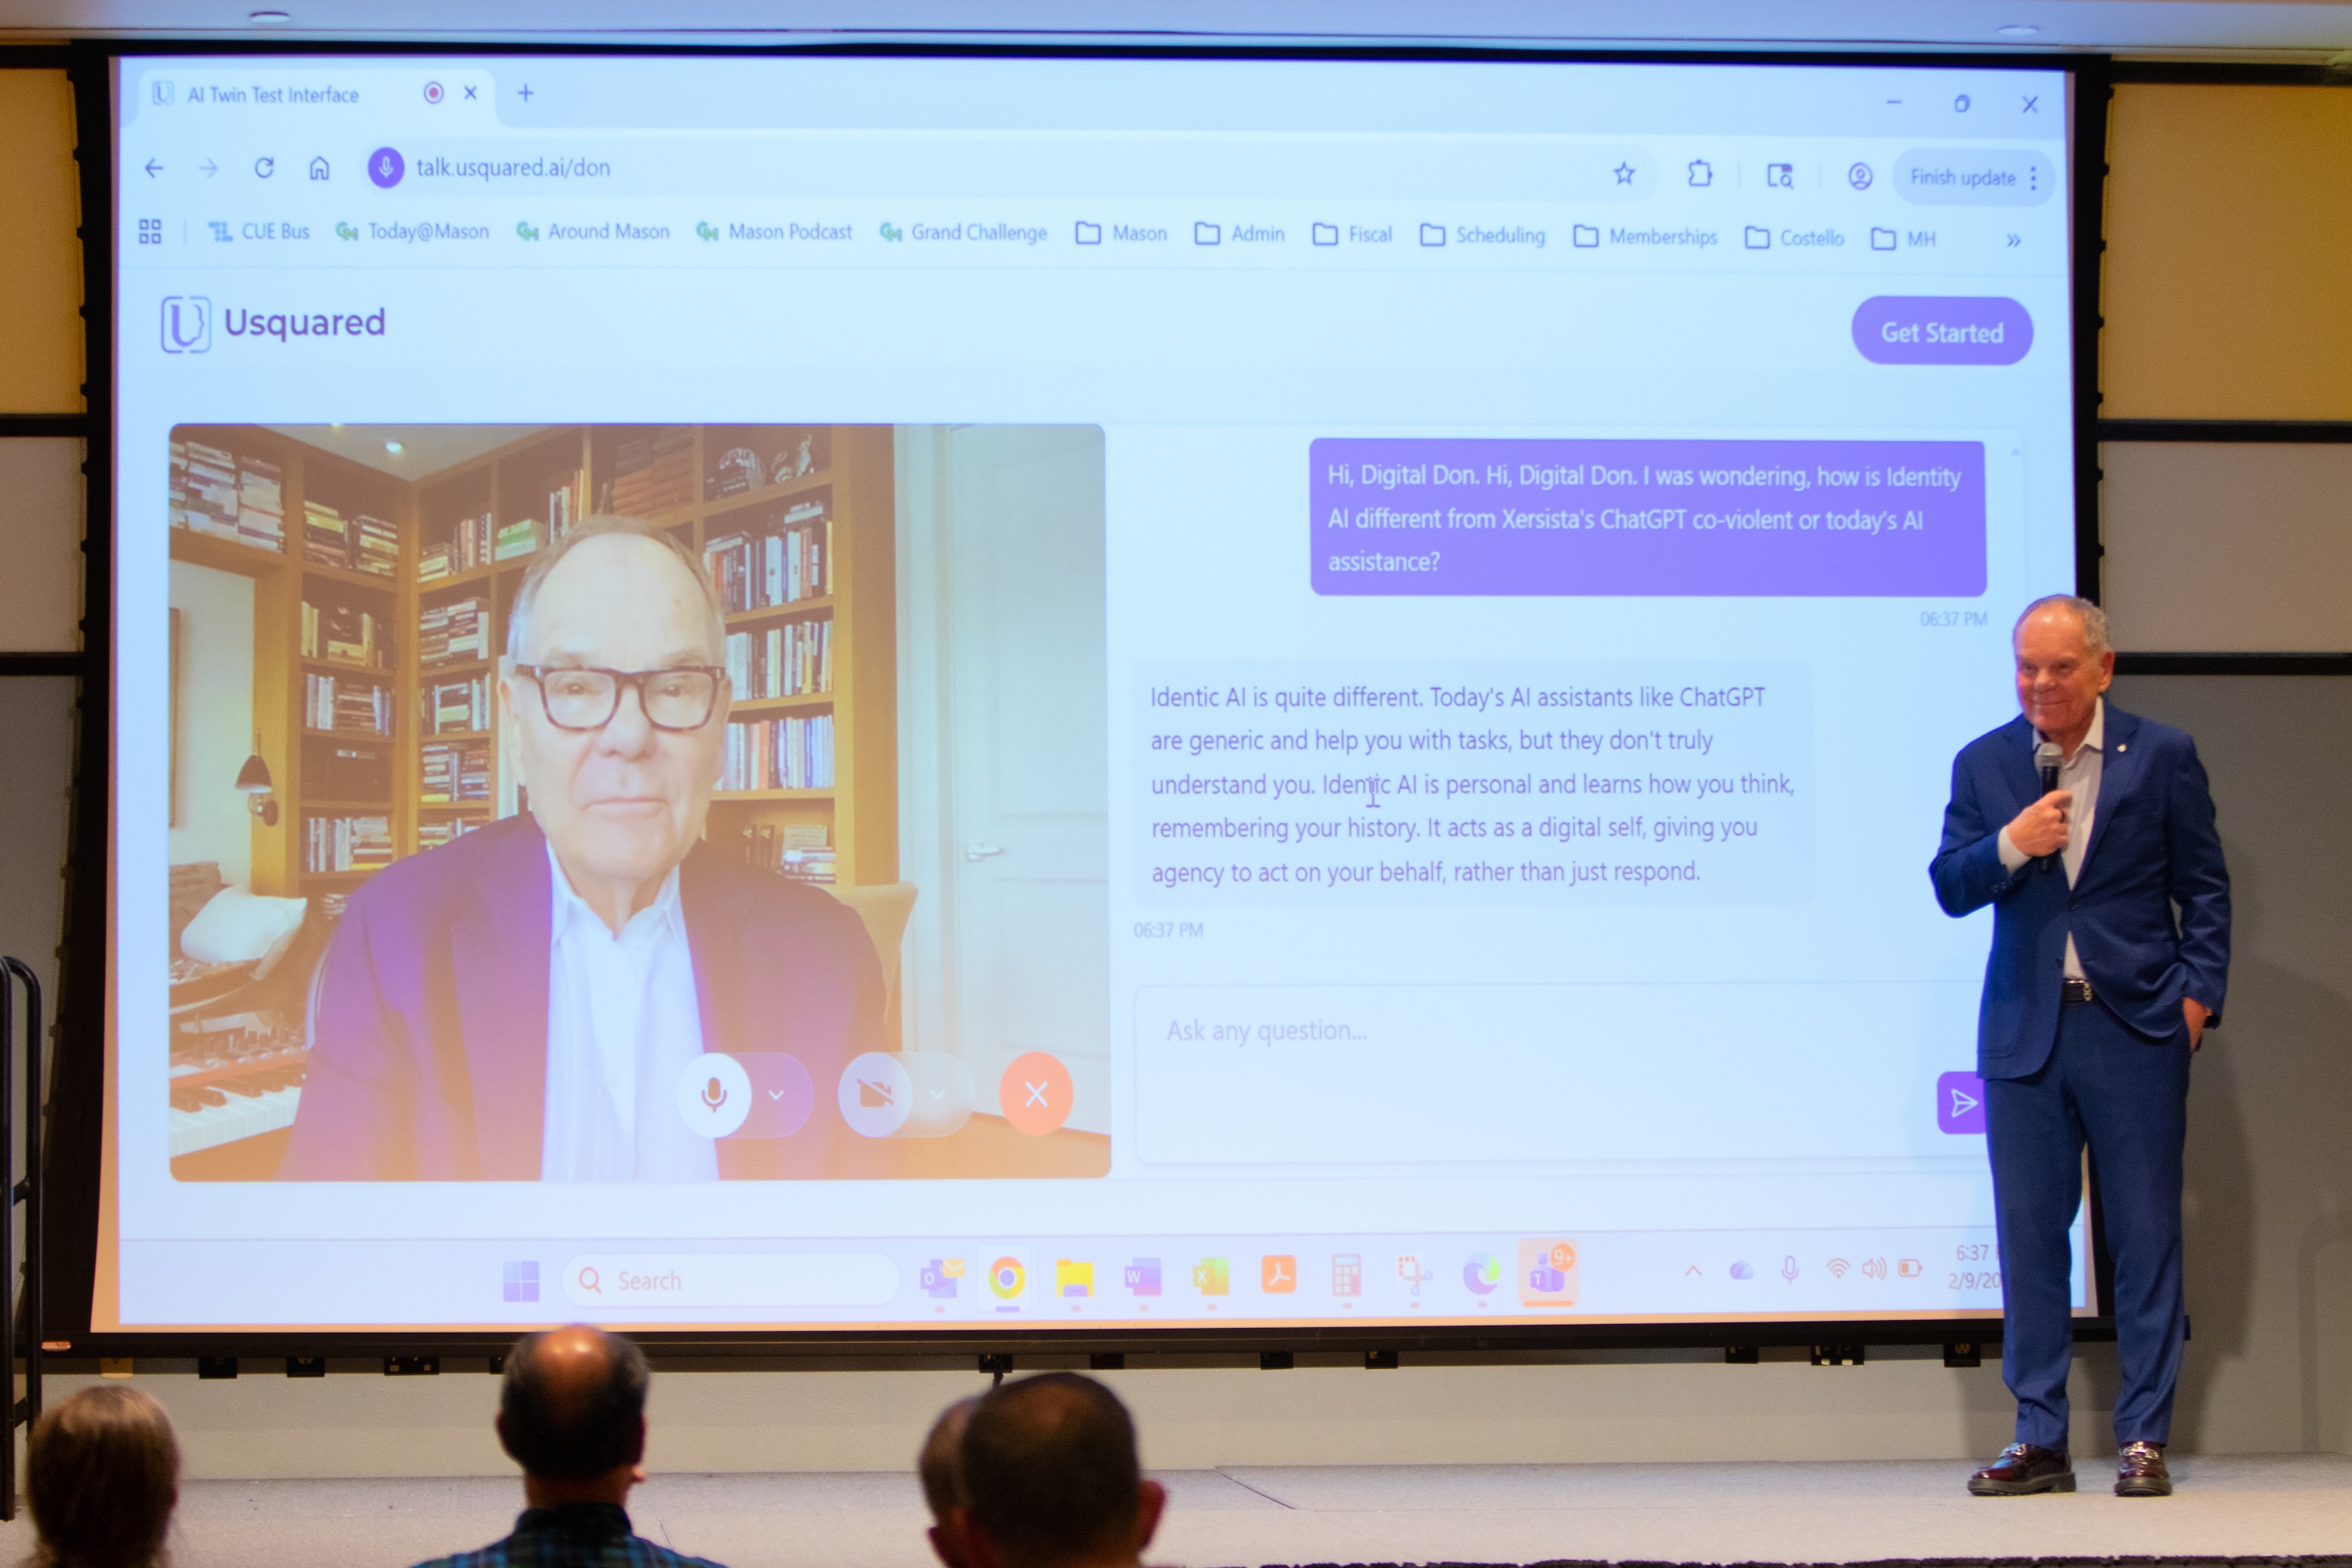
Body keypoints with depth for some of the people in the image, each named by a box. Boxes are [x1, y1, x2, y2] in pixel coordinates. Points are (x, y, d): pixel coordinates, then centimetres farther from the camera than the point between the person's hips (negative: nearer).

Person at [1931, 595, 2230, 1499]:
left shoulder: (2161, 756, 2)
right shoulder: (1983, 764, 7)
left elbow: (2204, 889, 4)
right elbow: (1951, 888, 4)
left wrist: (2198, 994, -5)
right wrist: (2010, 845, -14)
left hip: (2135, 1027, -2)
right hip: (2025, 1031, 3)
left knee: (2145, 1233, 0)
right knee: (2029, 1233, 4)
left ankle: (2144, 1440, 4)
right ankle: (2040, 1442, 10)